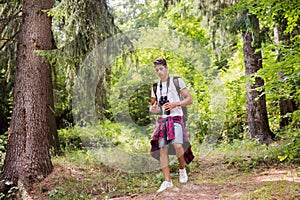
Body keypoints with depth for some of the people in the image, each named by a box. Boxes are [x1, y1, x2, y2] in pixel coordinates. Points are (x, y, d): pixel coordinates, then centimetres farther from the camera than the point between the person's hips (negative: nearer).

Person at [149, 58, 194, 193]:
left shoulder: (177, 81, 4)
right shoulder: (155, 87, 18)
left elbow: (189, 99, 1)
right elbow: (152, 106, 22)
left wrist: (176, 104, -16)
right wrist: (153, 109, -3)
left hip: (175, 118, -5)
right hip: (162, 120, 5)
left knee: (177, 145, -24)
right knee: (162, 149, -3)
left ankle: (182, 169, 5)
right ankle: (167, 181, 2)